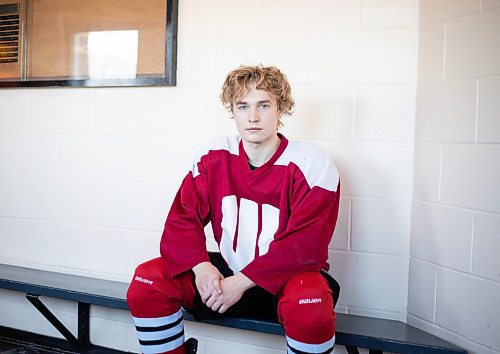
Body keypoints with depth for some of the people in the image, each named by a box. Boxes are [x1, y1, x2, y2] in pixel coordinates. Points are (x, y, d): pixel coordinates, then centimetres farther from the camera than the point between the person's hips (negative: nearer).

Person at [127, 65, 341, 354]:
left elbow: (305, 244, -20)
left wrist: (242, 282, -24)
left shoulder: (311, 164, -14)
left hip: (287, 276, -3)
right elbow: (182, 218, -3)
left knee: (310, 305, -37)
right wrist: (201, 266, -23)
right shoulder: (213, 157, -2)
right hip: (227, 272, 4)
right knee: (148, 280, -14)